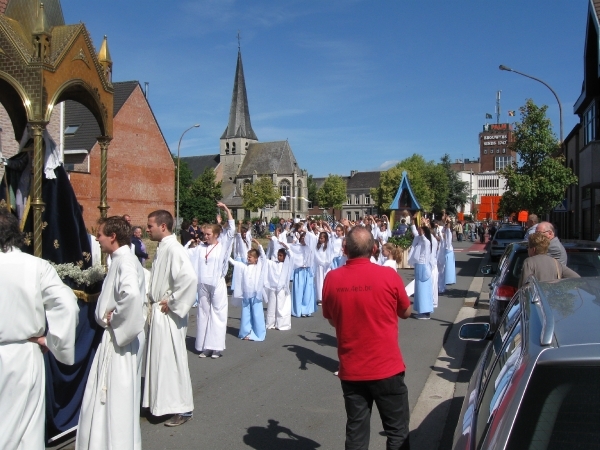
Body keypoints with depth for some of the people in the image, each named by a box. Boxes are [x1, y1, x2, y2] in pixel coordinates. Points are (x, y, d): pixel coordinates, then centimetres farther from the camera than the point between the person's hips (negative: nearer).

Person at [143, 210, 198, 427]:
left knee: (172, 360, 1)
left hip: (168, 315, -9)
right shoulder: (162, 248, 9)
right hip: (158, 313, 9)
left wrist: (172, 302, -21)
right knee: (160, 360, 17)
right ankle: (162, 403, 31)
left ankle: (182, 408, 14)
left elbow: (190, 279, -32)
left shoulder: (173, 249, -19)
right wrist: (154, 301, 9)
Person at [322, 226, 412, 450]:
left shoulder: (332, 278, -7)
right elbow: (406, 313, 4)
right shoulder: (388, 276, -14)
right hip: (387, 368, -2)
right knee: (397, 431, 14)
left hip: (351, 371, 3)